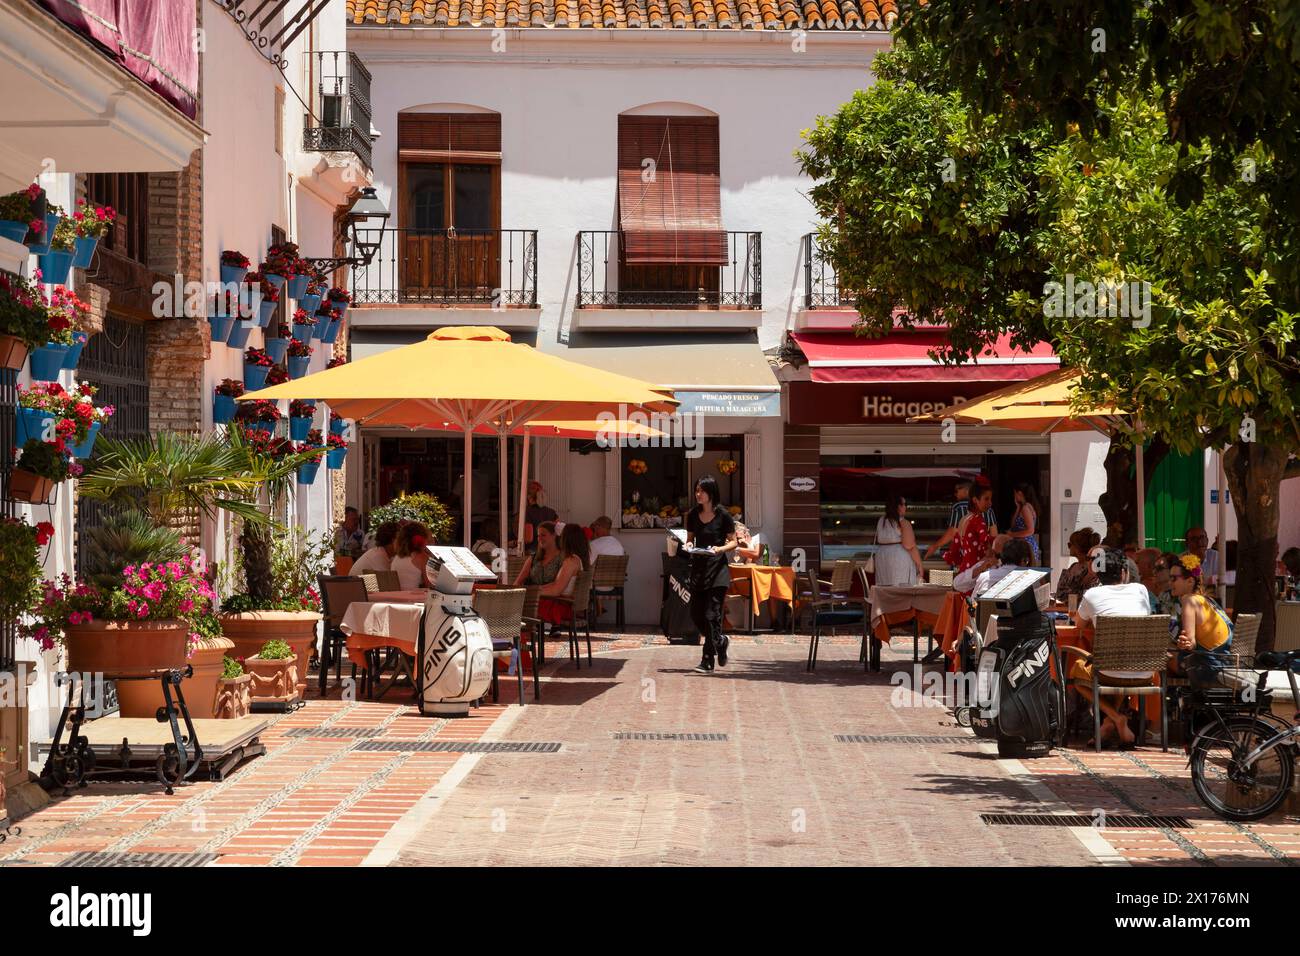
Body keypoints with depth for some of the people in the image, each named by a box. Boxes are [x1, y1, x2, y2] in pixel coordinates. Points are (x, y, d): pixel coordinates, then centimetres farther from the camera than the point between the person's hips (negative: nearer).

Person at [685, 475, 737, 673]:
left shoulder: (723, 515, -7)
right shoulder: (693, 515, 6)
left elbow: (733, 542, 0)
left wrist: (719, 549, -19)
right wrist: (689, 546, -6)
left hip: (717, 568, -5)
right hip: (698, 567, 5)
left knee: (712, 614, -9)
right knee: (696, 615, 6)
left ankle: (708, 661, -5)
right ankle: (720, 642, 32)